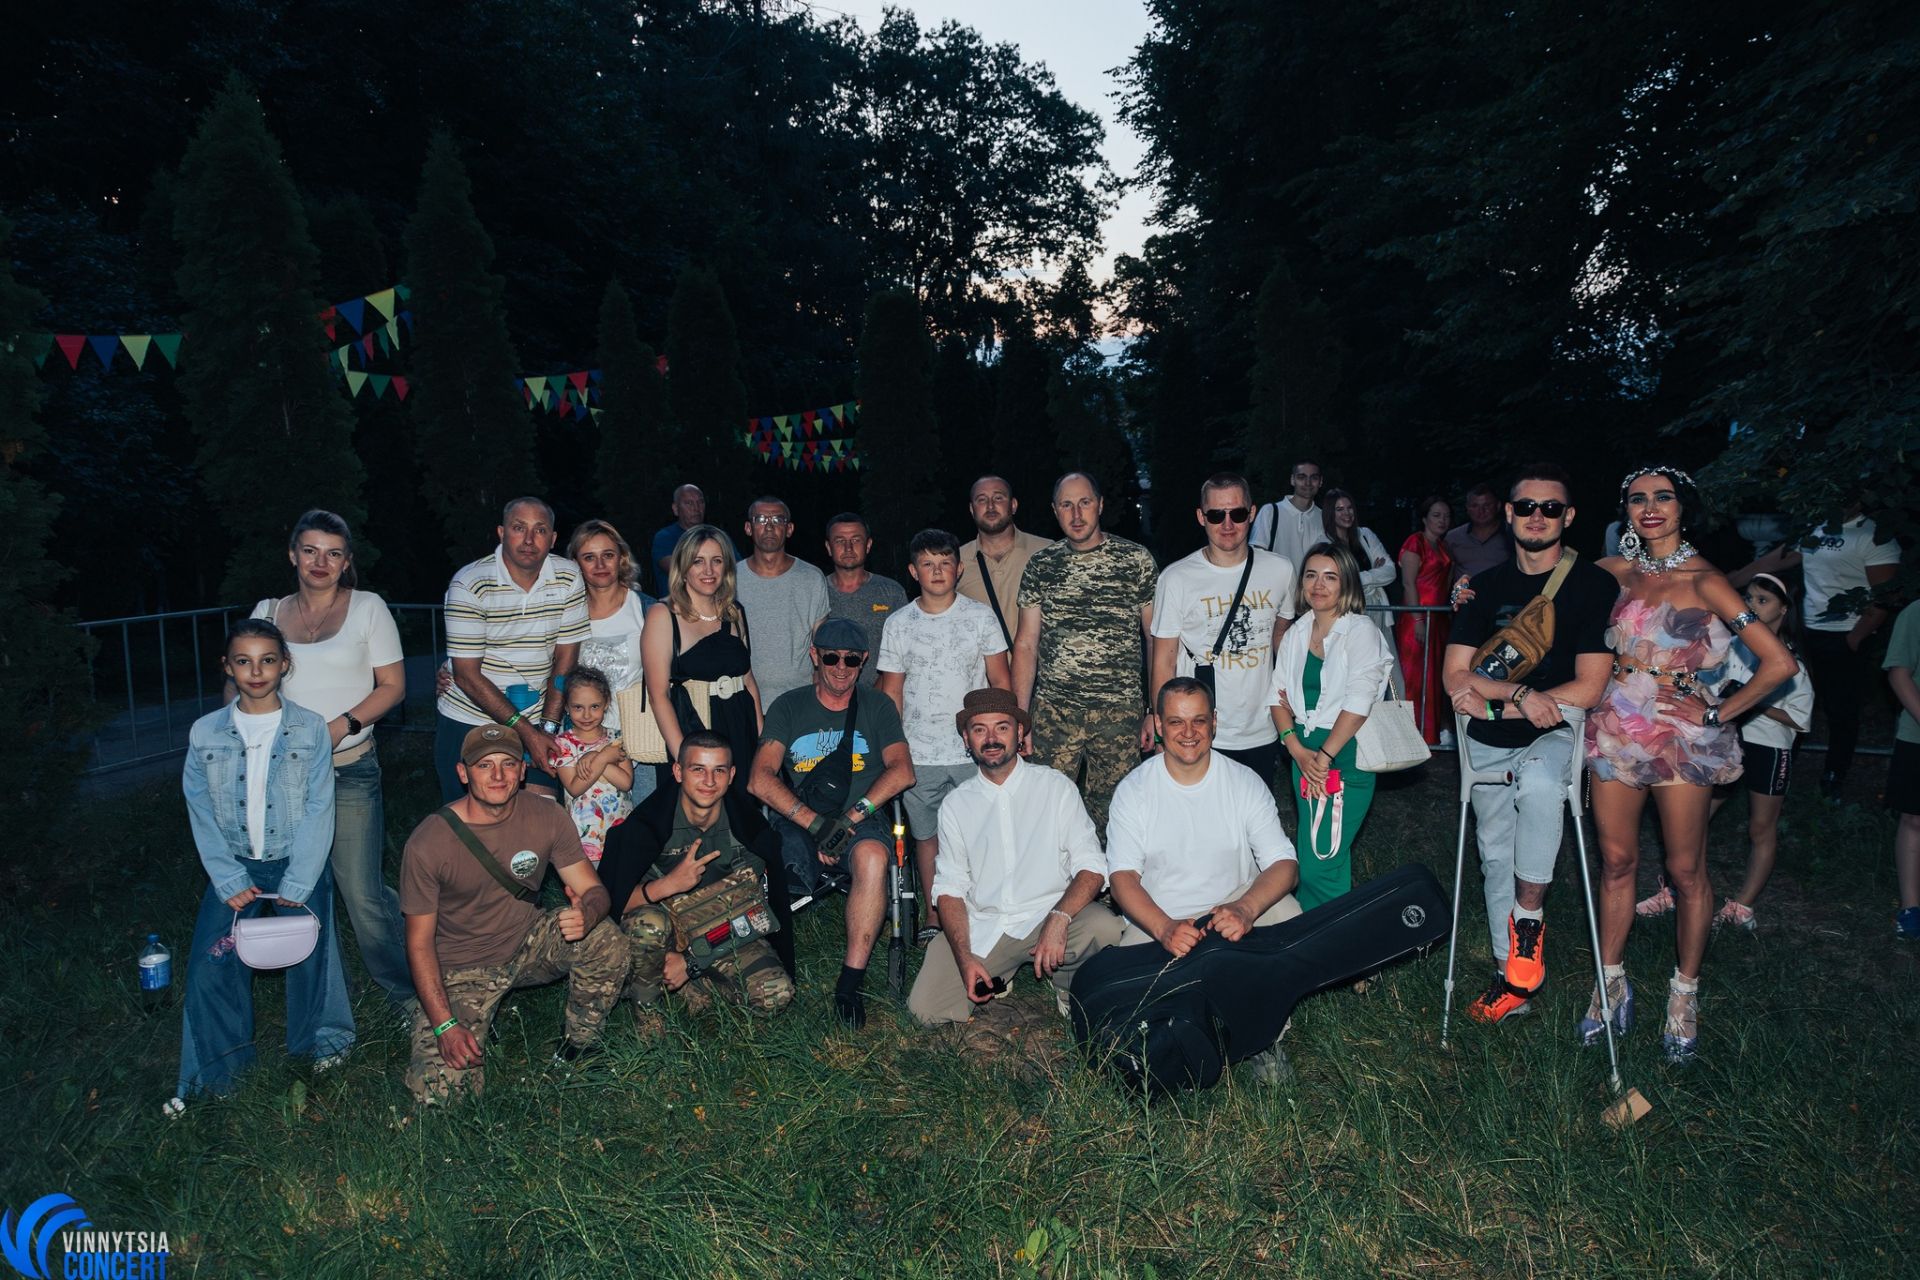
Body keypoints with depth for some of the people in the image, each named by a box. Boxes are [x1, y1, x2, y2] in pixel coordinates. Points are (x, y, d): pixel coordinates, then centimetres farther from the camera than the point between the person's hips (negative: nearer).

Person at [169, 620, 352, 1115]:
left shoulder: (311, 730, -5)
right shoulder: (205, 734, 0)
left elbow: (319, 811, -6)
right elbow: (202, 815, 1)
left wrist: (296, 885, -12)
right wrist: (229, 882, -8)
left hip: (297, 862, -1)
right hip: (236, 865, 2)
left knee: (307, 956, -9)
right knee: (209, 966, -7)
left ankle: (320, 1040, 19)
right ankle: (214, 1072, 13)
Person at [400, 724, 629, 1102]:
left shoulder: (547, 818, -11)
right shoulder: (428, 843, -20)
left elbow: (594, 890, -9)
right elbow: (420, 941, -14)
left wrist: (586, 914, -36)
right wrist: (444, 1025, -22)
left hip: (528, 943, 3)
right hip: (461, 969, -2)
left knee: (607, 941, -27)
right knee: (438, 1091, -20)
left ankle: (579, 1045, 0)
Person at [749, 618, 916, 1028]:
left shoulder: (878, 708, 14)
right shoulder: (789, 707, 11)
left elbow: (902, 771, -1)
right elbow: (760, 780, -2)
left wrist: (853, 815, -14)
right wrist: (815, 822, -13)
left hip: (862, 823, 0)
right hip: (796, 822, 0)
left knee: (872, 856, -36)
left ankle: (851, 982, -28)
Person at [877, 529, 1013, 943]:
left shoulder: (981, 617, 3)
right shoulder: (898, 624, 6)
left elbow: (1001, 682, 4)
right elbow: (891, 691, 8)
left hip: (972, 753, -1)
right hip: (918, 754, 2)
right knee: (926, 835, 9)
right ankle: (933, 914, 22)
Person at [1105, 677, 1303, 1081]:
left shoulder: (1245, 783, -4)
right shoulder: (1133, 790, -6)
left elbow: (1284, 864, -12)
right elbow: (1122, 876, -14)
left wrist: (1245, 908, -34)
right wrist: (1164, 928, -34)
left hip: (1234, 910, 1)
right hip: (1155, 923, -1)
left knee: (1286, 911, -29)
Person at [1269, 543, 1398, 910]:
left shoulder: (1360, 631, -8)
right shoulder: (1296, 634, 11)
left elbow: (1358, 703, -17)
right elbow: (1277, 695, 7)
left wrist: (1325, 756, -17)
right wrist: (1298, 751, -7)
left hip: (1346, 753, -6)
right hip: (1304, 751, 6)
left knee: (1317, 863, -10)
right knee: (1333, 857, 15)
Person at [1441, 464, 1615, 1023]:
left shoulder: (1595, 585, -8)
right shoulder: (1485, 587, 3)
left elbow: (1588, 689, -14)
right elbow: (1455, 677, -3)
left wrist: (1493, 703, -14)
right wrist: (1521, 693, -21)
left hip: (1556, 733, -4)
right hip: (1487, 743, 4)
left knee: (1538, 785, -36)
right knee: (1496, 855, 9)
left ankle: (1529, 917, -17)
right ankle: (1511, 977, 24)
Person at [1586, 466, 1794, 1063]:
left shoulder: (1702, 581, -9)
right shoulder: (1614, 571, 4)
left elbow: (1779, 662, -11)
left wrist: (1717, 715, -9)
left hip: (1681, 736, -4)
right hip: (1616, 731, 4)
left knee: (1686, 869, 6)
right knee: (1616, 860, 10)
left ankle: (1685, 993, 22)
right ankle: (1612, 981, 23)